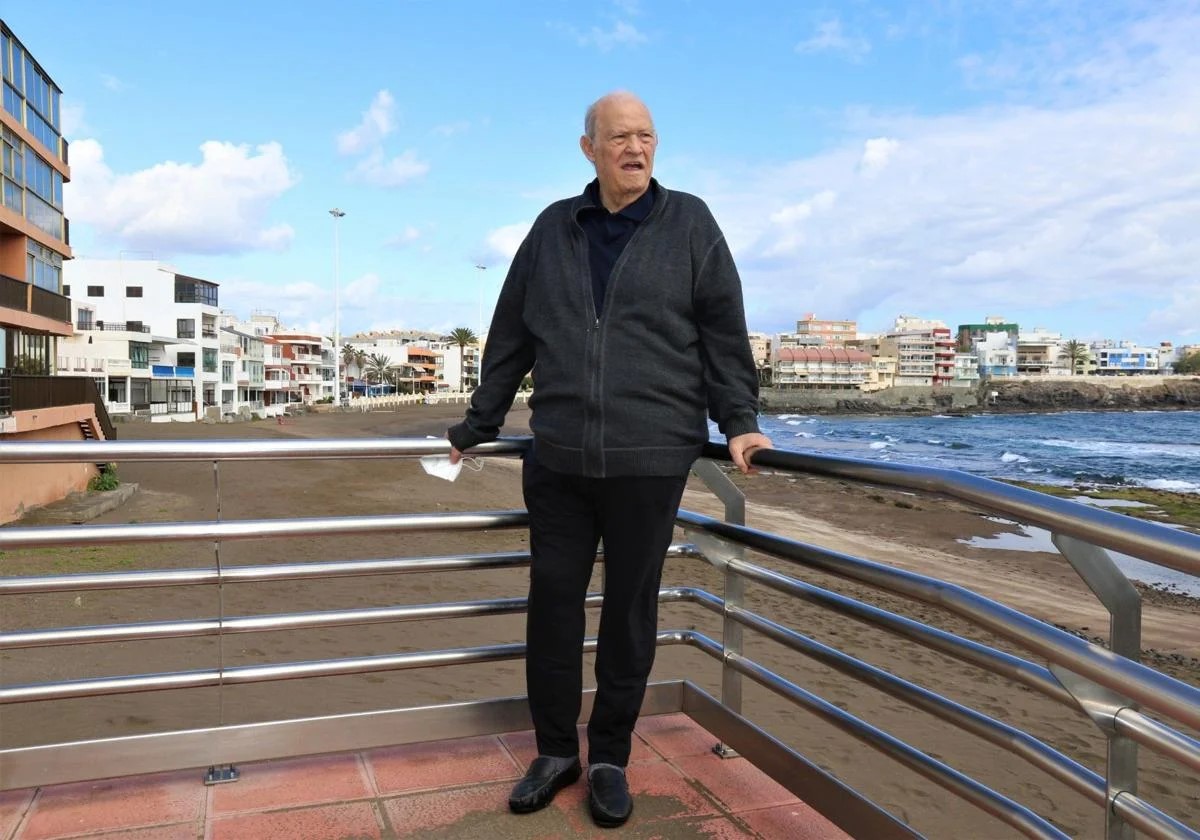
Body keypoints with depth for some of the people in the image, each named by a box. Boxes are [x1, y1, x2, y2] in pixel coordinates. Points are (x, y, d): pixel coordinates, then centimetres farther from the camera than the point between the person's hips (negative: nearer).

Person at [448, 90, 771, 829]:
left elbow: (725, 334, 4)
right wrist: (479, 426, 17)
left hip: (650, 460, -2)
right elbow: (510, 339, 14)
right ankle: (556, 750, 27)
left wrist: (739, 423, -4)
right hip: (557, 461, 2)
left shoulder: (689, 224, 5)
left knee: (630, 612, 7)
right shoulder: (553, 229, 11)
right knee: (552, 604, 7)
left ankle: (611, 759, 25)